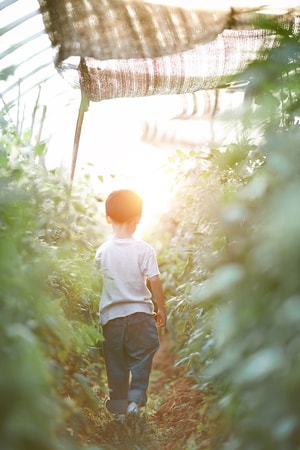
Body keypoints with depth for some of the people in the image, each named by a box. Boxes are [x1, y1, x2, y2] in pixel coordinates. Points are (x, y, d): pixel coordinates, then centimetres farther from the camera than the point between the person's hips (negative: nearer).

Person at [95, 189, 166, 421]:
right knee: (141, 358, 10)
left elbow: (98, 283, 6)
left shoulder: (102, 251, 0)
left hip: (111, 315, 2)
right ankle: (135, 398, -3)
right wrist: (161, 309, 2)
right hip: (139, 313, -2)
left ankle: (119, 406, 18)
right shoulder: (144, 249, -8)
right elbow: (154, 281, -9)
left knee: (116, 363, 12)